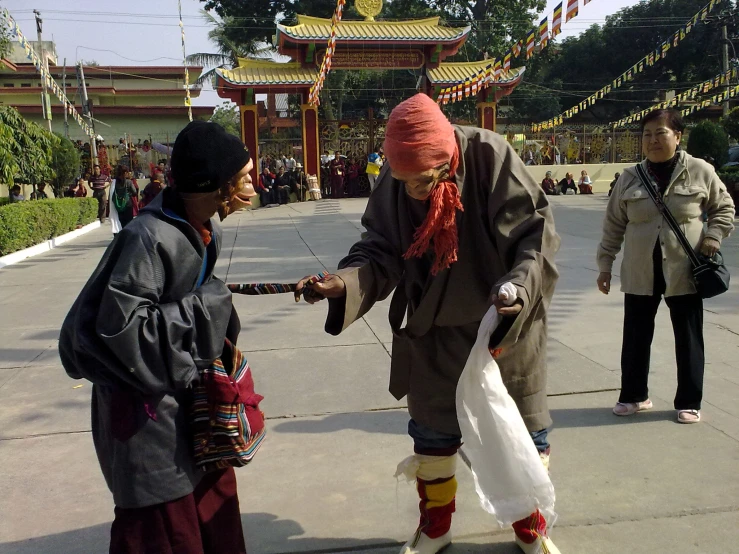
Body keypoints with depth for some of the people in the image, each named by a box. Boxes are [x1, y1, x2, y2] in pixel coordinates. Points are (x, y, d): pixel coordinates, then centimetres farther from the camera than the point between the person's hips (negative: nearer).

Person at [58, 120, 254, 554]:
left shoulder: (206, 231, 1)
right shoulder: (151, 238, -26)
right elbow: (118, 325, -26)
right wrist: (205, 304, -22)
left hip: (188, 389, 8)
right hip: (147, 403, -8)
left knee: (214, 502, 20)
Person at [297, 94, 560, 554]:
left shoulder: (491, 159, -20)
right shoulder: (393, 184, -10)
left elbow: (536, 232, -18)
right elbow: (383, 253, -8)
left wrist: (521, 286, -34)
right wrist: (345, 281, -27)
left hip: (506, 327, -2)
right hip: (434, 332, 3)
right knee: (432, 432, 16)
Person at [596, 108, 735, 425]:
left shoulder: (700, 171, -2)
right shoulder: (630, 178, 2)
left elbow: (724, 208, 11)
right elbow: (614, 225, 6)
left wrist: (714, 235, -6)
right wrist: (605, 264, 4)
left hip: (684, 271, -1)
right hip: (640, 273, 2)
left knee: (688, 338, 8)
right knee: (636, 337, 9)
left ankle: (689, 401, 23)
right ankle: (634, 395, 27)